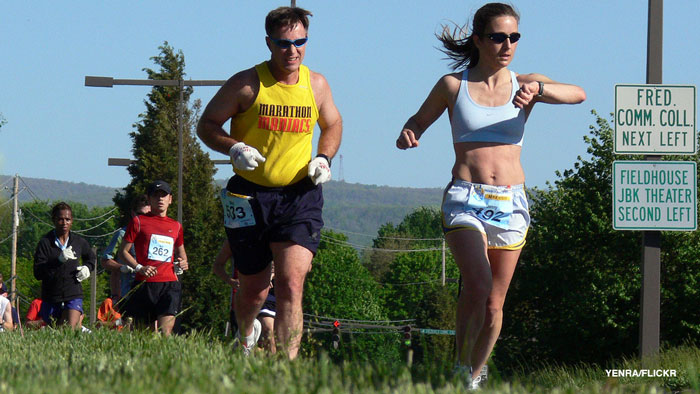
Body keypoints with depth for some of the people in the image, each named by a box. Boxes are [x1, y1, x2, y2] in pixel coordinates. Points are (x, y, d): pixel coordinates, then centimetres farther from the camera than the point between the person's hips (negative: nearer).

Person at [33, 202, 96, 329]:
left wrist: (87, 268, 5)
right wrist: (59, 260, -27)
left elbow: (91, 258, 27)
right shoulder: (45, 243, -8)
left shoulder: (79, 242, 3)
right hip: (51, 298, 0)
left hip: (73, 296, 0)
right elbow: (38, 273, -16)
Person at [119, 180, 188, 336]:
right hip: (144, 283, -2)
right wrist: (139, 268, -10)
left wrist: (183, 262, 10)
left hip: (170, 284, 2)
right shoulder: (138, 222, 7)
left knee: (165, 331, -14)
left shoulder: (176, 226, 18)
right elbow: (123, 252, 5)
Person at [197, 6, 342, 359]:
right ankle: (245, 338, 43)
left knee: (291, 284, -16)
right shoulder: (247, 84, -6)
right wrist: (234, 149, -19)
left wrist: (324, 158, 4)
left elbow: (332, 124, 23)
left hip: (299, 195, 1)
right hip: (250, 196, -1)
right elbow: (206, 125, 0)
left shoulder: (316, 85, 5)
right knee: (254, 289, 10)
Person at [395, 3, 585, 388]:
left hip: (510, 201, 3)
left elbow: (577, 94, -10)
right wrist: (408, 135, -6)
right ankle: (461, 368, -9)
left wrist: (537, 89, -28)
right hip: (465, 197, -2)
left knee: (494, 303, 5)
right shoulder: (453, 85, 4)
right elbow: (420, 120, 18)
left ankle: (474, 376, 24)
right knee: (478, 284, -24)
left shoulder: (524, 84, 6)